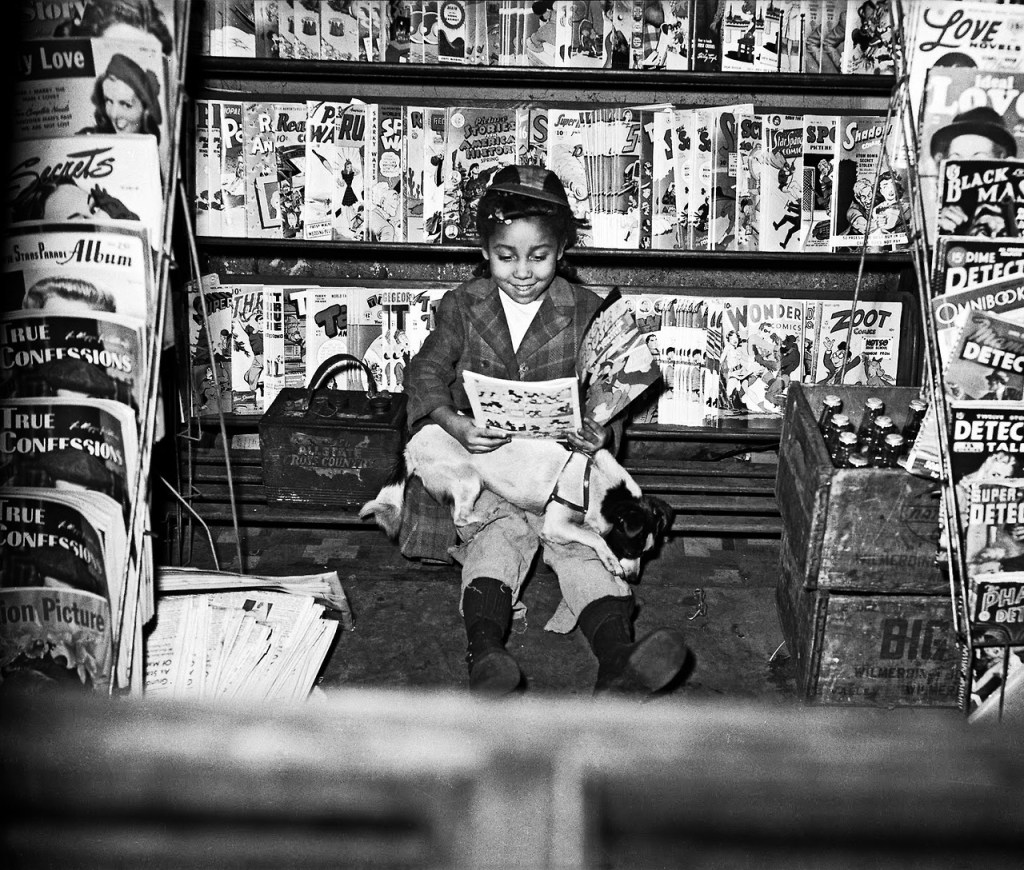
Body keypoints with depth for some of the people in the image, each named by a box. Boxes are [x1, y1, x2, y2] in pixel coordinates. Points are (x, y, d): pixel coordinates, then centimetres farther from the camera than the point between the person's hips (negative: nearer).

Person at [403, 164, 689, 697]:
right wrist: (453, 423, -20)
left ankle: (617, 658, -41)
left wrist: (599, 432, -19)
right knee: (495, 539, -26)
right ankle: (485, 653, -46)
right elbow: (427, 371, 2)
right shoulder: (464, 306, 5)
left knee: (583, 545, -23)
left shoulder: (584, 312, 3)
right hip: (484, 454, 0)